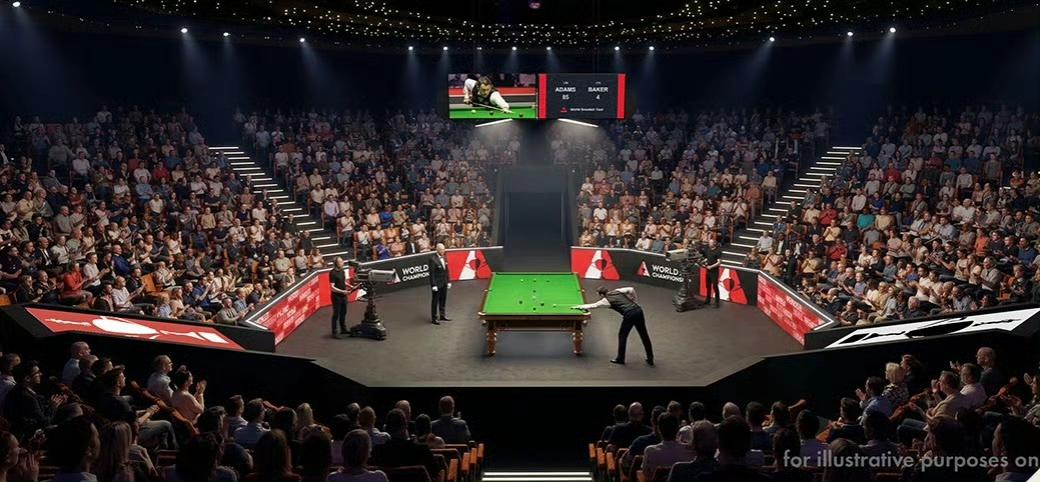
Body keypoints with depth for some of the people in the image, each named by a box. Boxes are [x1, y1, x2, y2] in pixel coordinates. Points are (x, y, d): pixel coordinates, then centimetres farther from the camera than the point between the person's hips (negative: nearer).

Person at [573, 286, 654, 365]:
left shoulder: (606, 300, 4)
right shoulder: (617, 291, 18)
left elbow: (592, 306, 9)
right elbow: (631, 289, 12)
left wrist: (578, 307, 20)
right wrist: (634, 301, 20)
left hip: (629, 315, -6)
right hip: (638, 310, 6)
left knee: (622, 335, 13)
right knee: (644, 335, 12)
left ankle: (620, 359, 21)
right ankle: (650, 359, 19)